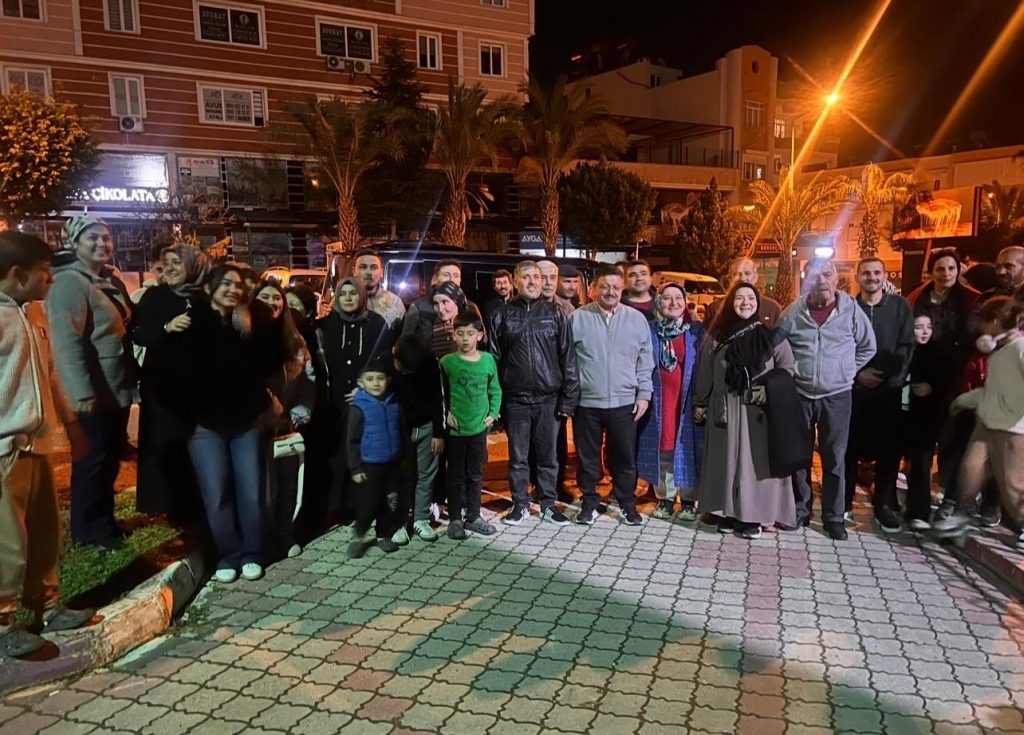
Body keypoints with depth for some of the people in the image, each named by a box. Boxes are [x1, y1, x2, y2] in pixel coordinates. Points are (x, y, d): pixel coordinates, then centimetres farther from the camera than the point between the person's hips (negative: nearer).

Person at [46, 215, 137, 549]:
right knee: (93, 459, 2)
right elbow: (67, 342, -22)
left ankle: (103, 520, 30)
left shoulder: (112, 281, 13)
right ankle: (89, 528, 16)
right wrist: (83, 392, -26)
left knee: (111, 457, 16)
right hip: (93, 393, -8)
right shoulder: (69, 282, -14)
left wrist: (132, 381, 16)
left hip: (118, 389, 8)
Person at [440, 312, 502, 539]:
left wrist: (493, 413, -1)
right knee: (456, 475, 7)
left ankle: (473, 516, 25)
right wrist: (446, 413, -10)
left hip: (479, 428, 2)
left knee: (475, 475, 13)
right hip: (455, 429, -2)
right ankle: (455, 519, 17)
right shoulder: (447, 362, -7)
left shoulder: (488, 360, 0)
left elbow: (495, 391, 8)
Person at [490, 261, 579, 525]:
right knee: (518, 456, 10)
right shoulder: (504, 315, 4)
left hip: (549, 399, 0)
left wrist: (568, 399, -4)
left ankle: (548, 504, 23)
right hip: (516, 399, 0)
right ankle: (520, 505, 23)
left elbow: (568, 359, 1)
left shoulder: (555, 313, 4)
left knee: (548, 455, 9)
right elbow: (494, 359, 3)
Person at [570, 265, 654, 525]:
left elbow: (645, 361, 7)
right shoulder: (578, 318, -2)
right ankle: (589, 503, 25)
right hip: (586, 402, -1)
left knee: (625, 458, 10)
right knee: (587, 458, 10)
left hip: (624, 402, 1)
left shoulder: (636, 318, 3)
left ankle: (627, 504, 27)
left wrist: (644, 394, 2)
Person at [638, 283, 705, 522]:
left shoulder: (697, 331, 3)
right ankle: (665, 498, 17)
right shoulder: (649, 330, 4)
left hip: (687, 401, -1)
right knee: (661, 448, 5)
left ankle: (688, 500, 14)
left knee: (686, 448, 2)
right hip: (658, 401, 1)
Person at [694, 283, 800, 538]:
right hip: (725, 409, 1)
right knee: (727, 459, 5)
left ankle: (752, 516, 10)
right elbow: (705, 373, 8)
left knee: (755, 459, 1)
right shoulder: (717, 336, 4)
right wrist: (700, 403, 10)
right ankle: (728, 512, 16)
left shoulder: (771, 335, 1)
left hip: (759, 410, -1)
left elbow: (787, 369, 5)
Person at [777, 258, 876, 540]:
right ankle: (799, 510, 23)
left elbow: (868, 347, 8)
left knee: (834, 459, 4)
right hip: (798, 395, 1)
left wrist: (845, 371, 4)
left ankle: (834, 517, 15)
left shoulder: (851, 310, -4)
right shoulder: (792, 312, -2)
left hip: (836, 396, -1)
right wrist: (789, 373, 3)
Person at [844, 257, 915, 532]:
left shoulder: (900, 306, 5)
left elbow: (906, 347, 1)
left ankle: (885, 504, 15)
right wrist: (857, 373, -12)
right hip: (853, 387, -1)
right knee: (850, 445, 3)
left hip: (889, 388, 1)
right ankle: (844, 500, 16)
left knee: (888, 447, 4)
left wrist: (889, 374, -12)